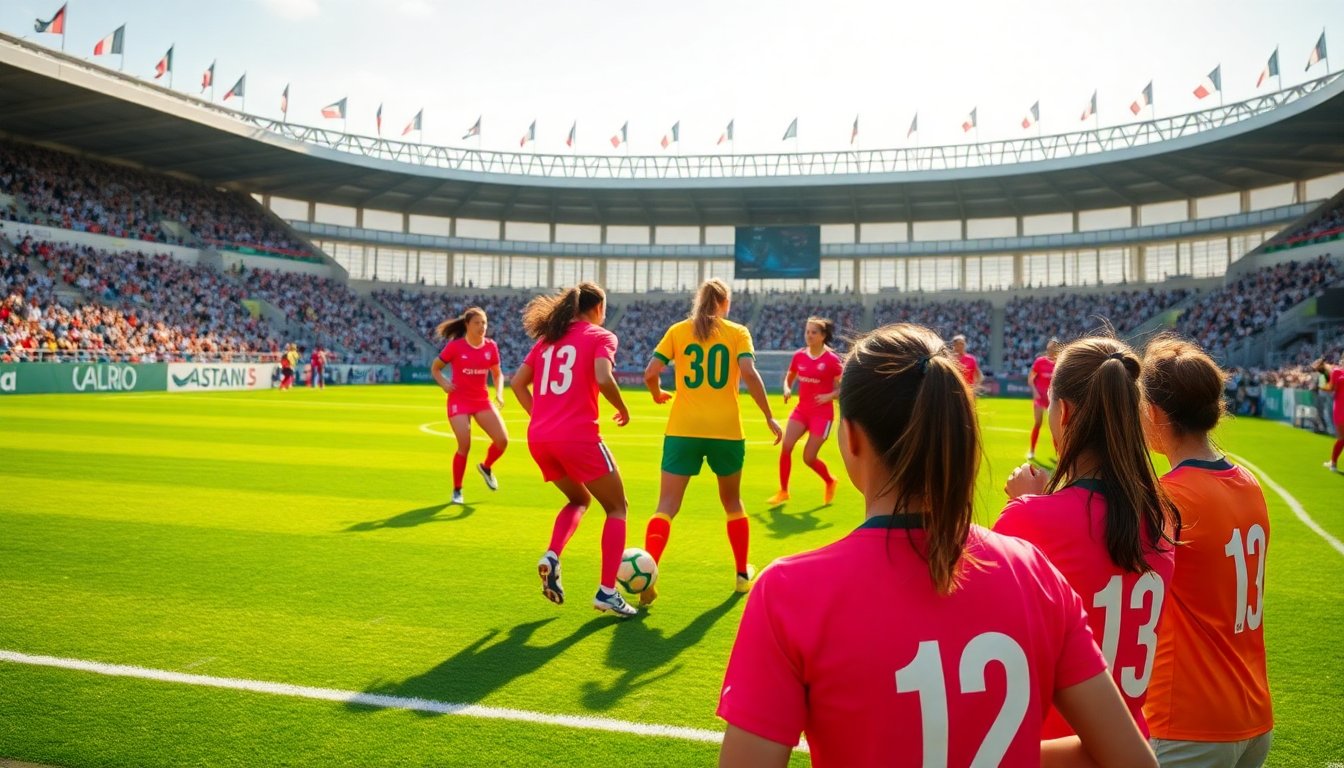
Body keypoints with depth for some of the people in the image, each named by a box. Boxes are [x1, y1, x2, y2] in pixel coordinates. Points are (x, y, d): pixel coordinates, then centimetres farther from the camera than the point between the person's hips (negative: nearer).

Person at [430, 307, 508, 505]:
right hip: (459, 400, -4)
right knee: (464, 446, -12)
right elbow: (435, 368, 3)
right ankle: (457, 490, 9)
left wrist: (499, 393, -4)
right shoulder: (455, 346, -10)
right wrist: (444, 383, -15)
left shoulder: (491, 347, -1)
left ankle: (486, 467, 26)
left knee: (502, 440, -8)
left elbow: (497, 374, 12)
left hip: (482, 399, 4)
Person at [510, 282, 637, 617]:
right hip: (578, 437, -6)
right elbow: (603, 379, -17)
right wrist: (623, 410, -1)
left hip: (539, 438, 6)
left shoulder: (548, 338, 18)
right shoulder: (600, 336, 0)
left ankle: (552, 556, 4)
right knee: (616, 507, 12)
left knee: (578, 499, 29)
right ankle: (607, 591, 4)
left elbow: (517, 383, 14)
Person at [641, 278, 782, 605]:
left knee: (667, 506, -2)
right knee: (732, 502, 21)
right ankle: (743, 574, 31)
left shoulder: (678, 330, 7)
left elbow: (650, 373, -2)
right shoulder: (737, 332, 4)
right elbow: (749, 373, -11)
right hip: (726, 431, 0)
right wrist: (769, 417, -4)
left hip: (682, 430, 0)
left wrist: (658, 394, 20)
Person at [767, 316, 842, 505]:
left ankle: (830, 482, 28)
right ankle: (783, 491, 3)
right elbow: (789, 378, 17)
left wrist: (829, 396, -21)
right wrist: (787, 389, -3)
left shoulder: (832, 359, -11)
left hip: (822, 413, -4)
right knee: (786, 446, -12)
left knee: (809, 458, -3)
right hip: (801, 410, 5)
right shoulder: (799, 356, 2)